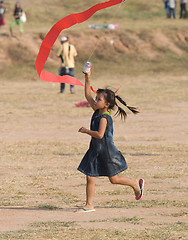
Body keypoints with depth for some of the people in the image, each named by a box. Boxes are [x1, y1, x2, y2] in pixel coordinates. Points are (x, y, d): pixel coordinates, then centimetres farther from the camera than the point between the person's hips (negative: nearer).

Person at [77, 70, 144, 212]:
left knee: (114, 179, 8)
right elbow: (88, 95, 9)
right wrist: (87, 79, 2)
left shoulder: (104, 117, -22)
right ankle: (89, 205, 5)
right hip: (95, 151, 8)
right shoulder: (97, 111, 3)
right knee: (90, 178, 1)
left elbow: (99, 134, -33)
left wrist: (86, 131, -22)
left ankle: (136, 184, 31)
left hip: (107, 152, -8)